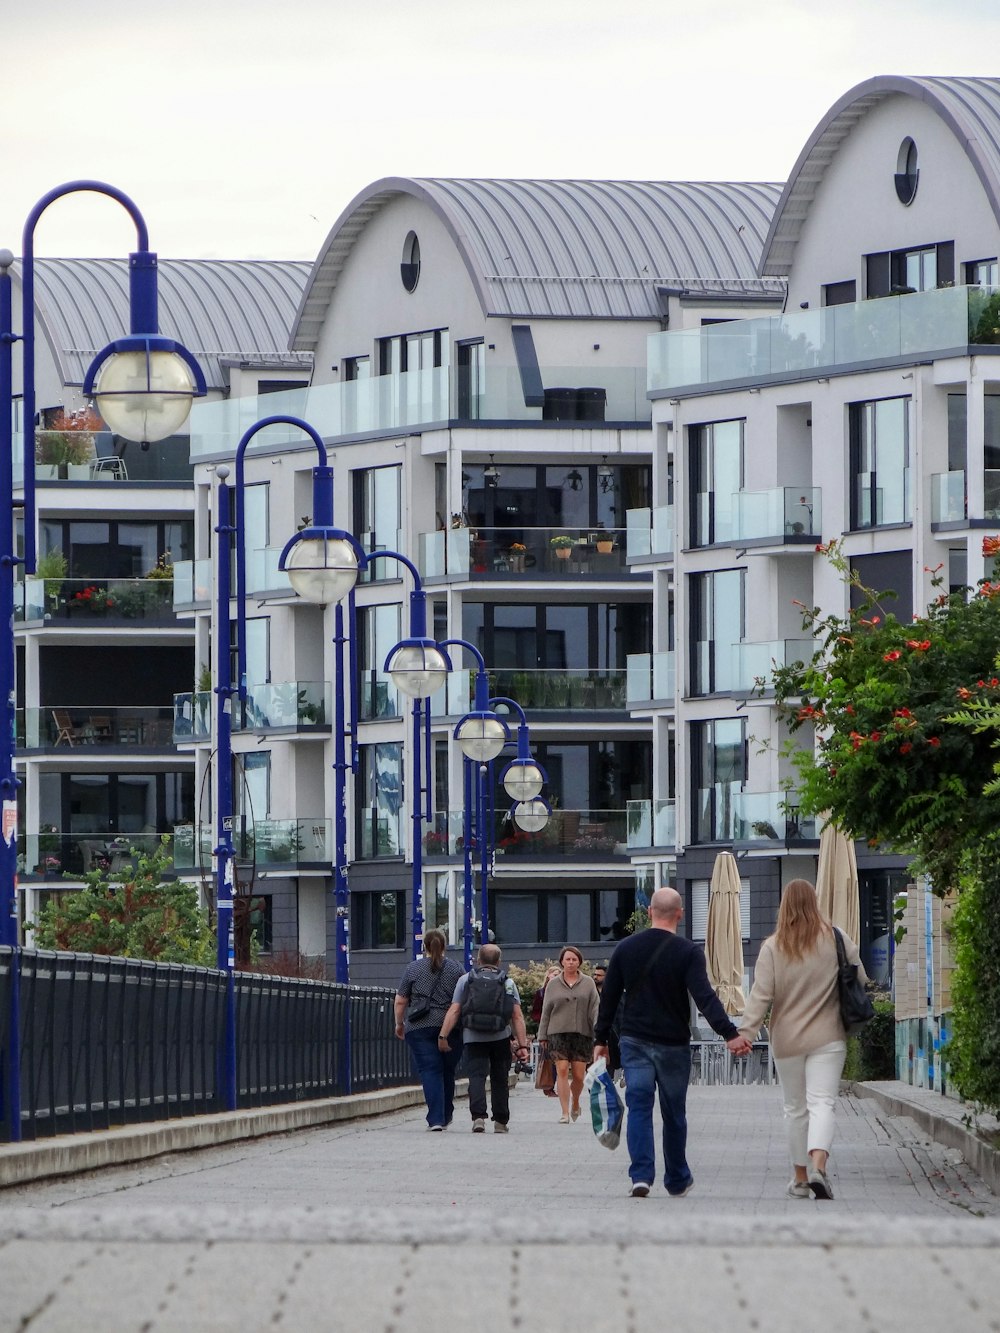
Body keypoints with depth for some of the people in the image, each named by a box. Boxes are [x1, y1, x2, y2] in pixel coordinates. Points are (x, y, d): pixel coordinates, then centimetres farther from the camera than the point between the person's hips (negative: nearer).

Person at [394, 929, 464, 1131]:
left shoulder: (413, 969, 2)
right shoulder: (455, 969, 6)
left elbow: (400, 1001, 3)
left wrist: (399, 1024, 15)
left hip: (420, 1028, -2)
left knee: (429, 1071, -4)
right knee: (447, 1072, 14)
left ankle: (436, 1119, -14)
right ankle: (446, 1117, 23)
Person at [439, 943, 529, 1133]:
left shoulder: (466, 980, 4)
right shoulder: (507, 983, 5)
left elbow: (454, 1011, -2)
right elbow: (517, 1016, 0)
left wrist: (443, 1036, 0)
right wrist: (522, 1045, 0)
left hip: (473, 1038, -1)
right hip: (500, 1038, 1)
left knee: (476, 1076, -4)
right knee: (499, 1080, 12)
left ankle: (478, 1116, -23)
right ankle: (500, 1122, 16)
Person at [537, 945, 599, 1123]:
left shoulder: (588, 983, 7)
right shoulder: (553, 984, 9)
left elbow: (594, 1009, 2)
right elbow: (546, 1011, 11)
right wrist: (543, 1036, 8)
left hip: (582, 1033, 0)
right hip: (558, 1033, 0)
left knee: (579, 1075, 0)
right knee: (562, 1070, -11)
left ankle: (575, 1102, 30)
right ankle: (565, 1112, -9)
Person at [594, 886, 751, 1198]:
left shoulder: (626, 948, 2)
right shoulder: (688, 952, -9)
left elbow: (608, 997, 7)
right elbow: (704, 997, -20)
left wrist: (601, 1040, 15)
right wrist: (731, 1034, -25)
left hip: (635, 1043, 1)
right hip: (673, 1044, -1)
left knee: (639, 1108, -1)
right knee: (674, 1113, 12)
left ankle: (641, 1175, -19)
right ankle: (677, 1181, 24)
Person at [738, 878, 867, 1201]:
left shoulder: (773, 947, -5)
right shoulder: (836, 940, -3)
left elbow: (761, 994, -10)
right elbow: (860, 979, 3)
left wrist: (746, 1031, -11)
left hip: (787, 1040, 1)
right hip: (827, 1038, -1)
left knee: (796, 1109, 13)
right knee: (822, 1103, -6)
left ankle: (801, 1178, 19)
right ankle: (818, 1166, -28)